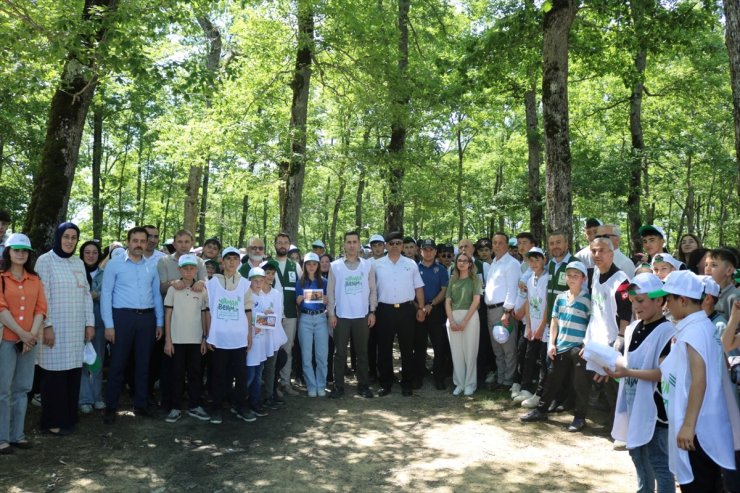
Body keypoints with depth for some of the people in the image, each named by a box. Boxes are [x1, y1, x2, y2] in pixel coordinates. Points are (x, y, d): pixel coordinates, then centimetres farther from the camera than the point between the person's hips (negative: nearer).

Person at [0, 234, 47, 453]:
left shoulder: (35, 280, 13)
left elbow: (41, 308, 6)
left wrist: (32, 334, -9)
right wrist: (21, 333, -17)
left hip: (30, 340, 4)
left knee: (22, 389, 9)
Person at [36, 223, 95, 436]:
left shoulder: (79, 263, 13)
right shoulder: (46, 261, -4)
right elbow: (43, 295, -9)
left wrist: (90, 323, 10)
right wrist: (47, 325, -14)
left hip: (76, 328, 5)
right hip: (55, 327, -5)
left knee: (73, 372, 6)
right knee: (55, 373, -1)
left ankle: (69, 417, 17)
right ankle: (53, 421, 10)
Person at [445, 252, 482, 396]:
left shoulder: (475, 279, 2)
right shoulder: (452, 280, 13)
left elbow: (476, 301, -6)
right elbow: (447, 301, 8)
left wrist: (464, 321, -13)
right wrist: (451, 321, -6)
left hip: (470, 317, -3)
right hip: (453, 318, 3)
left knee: (470, 351, 0)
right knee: (456, 352, 5)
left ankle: (470, 384, 12)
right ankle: (459, 383, 15)